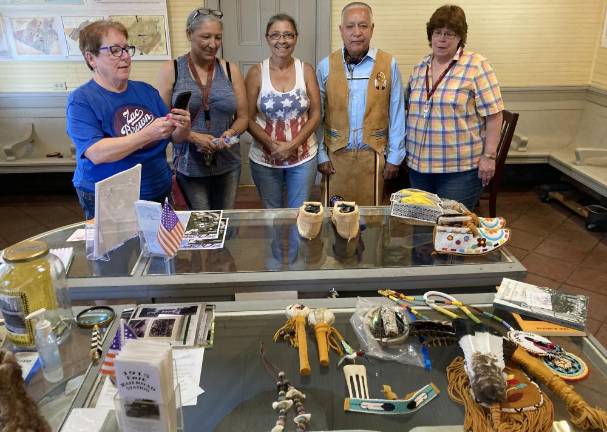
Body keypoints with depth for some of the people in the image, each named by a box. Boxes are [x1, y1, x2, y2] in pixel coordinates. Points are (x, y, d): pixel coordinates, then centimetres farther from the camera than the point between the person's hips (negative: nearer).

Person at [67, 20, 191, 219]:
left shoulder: (146, 91, 6)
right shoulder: (81, 100, -9)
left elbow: (175, 137, 9)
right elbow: (96, 154, -22)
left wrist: (183, 126, -15)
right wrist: (148, 134, -30)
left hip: (159, 194, 5)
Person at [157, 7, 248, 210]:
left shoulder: (230, 70, 3)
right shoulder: (171, 71, -3)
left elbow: (243, 116, 6)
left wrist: (231, 132, -14)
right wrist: (193, 136, -17)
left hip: (228, 164, 2)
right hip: (189, 165, -2)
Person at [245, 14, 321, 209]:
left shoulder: (306, 70, -3)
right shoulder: (256, 73, -6)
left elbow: (315, 115, -4)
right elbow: (248, 118, -5)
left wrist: (293, 145, -15)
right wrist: (273, 145, -17)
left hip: (303, 157, 1)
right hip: (265, 158, 0)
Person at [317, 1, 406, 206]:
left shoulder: (389, 64, -2)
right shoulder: (325, 66, -1)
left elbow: (396, 115, 2)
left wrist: (395, 156, 2)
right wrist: (320, 155, 1)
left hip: (373, 155, 0)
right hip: (335, 156, 1)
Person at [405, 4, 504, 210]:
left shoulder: (476, 66, -8)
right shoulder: (419, 68, 9)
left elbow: (493, 114, -9)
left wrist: (489, 156, -13)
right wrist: (407, 151, 14)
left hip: (460, 168, -5)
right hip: (418, 164, 5)